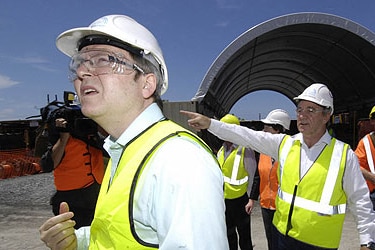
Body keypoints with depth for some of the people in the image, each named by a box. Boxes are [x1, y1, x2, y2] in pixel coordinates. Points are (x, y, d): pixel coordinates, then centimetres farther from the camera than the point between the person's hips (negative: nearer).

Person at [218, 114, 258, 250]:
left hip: (240, 199, -6)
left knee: (244, 234, 10)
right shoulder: (221, 151, 8)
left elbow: (252, 176, -11)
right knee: (229, 233, 20)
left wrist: (251, 199, -13)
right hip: (224, 199, 6)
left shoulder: (245, 149, -12)